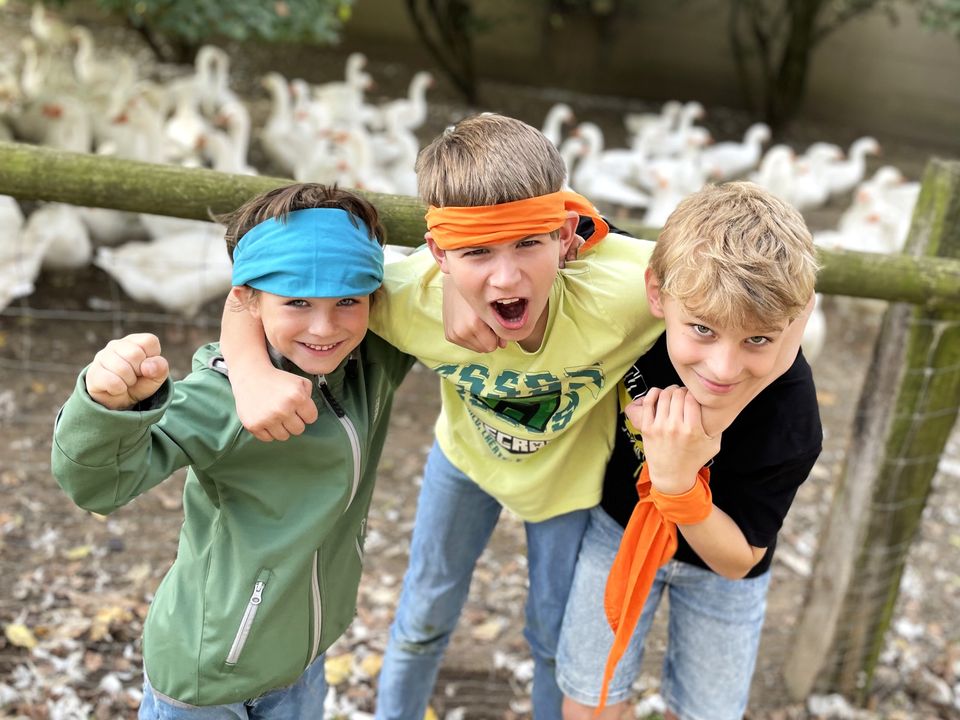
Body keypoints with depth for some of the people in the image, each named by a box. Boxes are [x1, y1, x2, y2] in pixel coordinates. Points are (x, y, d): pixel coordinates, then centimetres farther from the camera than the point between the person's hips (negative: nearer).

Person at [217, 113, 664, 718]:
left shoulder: (618, 293, -44)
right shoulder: (410, 296, -38)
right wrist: (252, 372, -46)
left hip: (571, 469, -1)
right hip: (468, 451, 1)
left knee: (556, 636, 18)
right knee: (426, 613, 21)